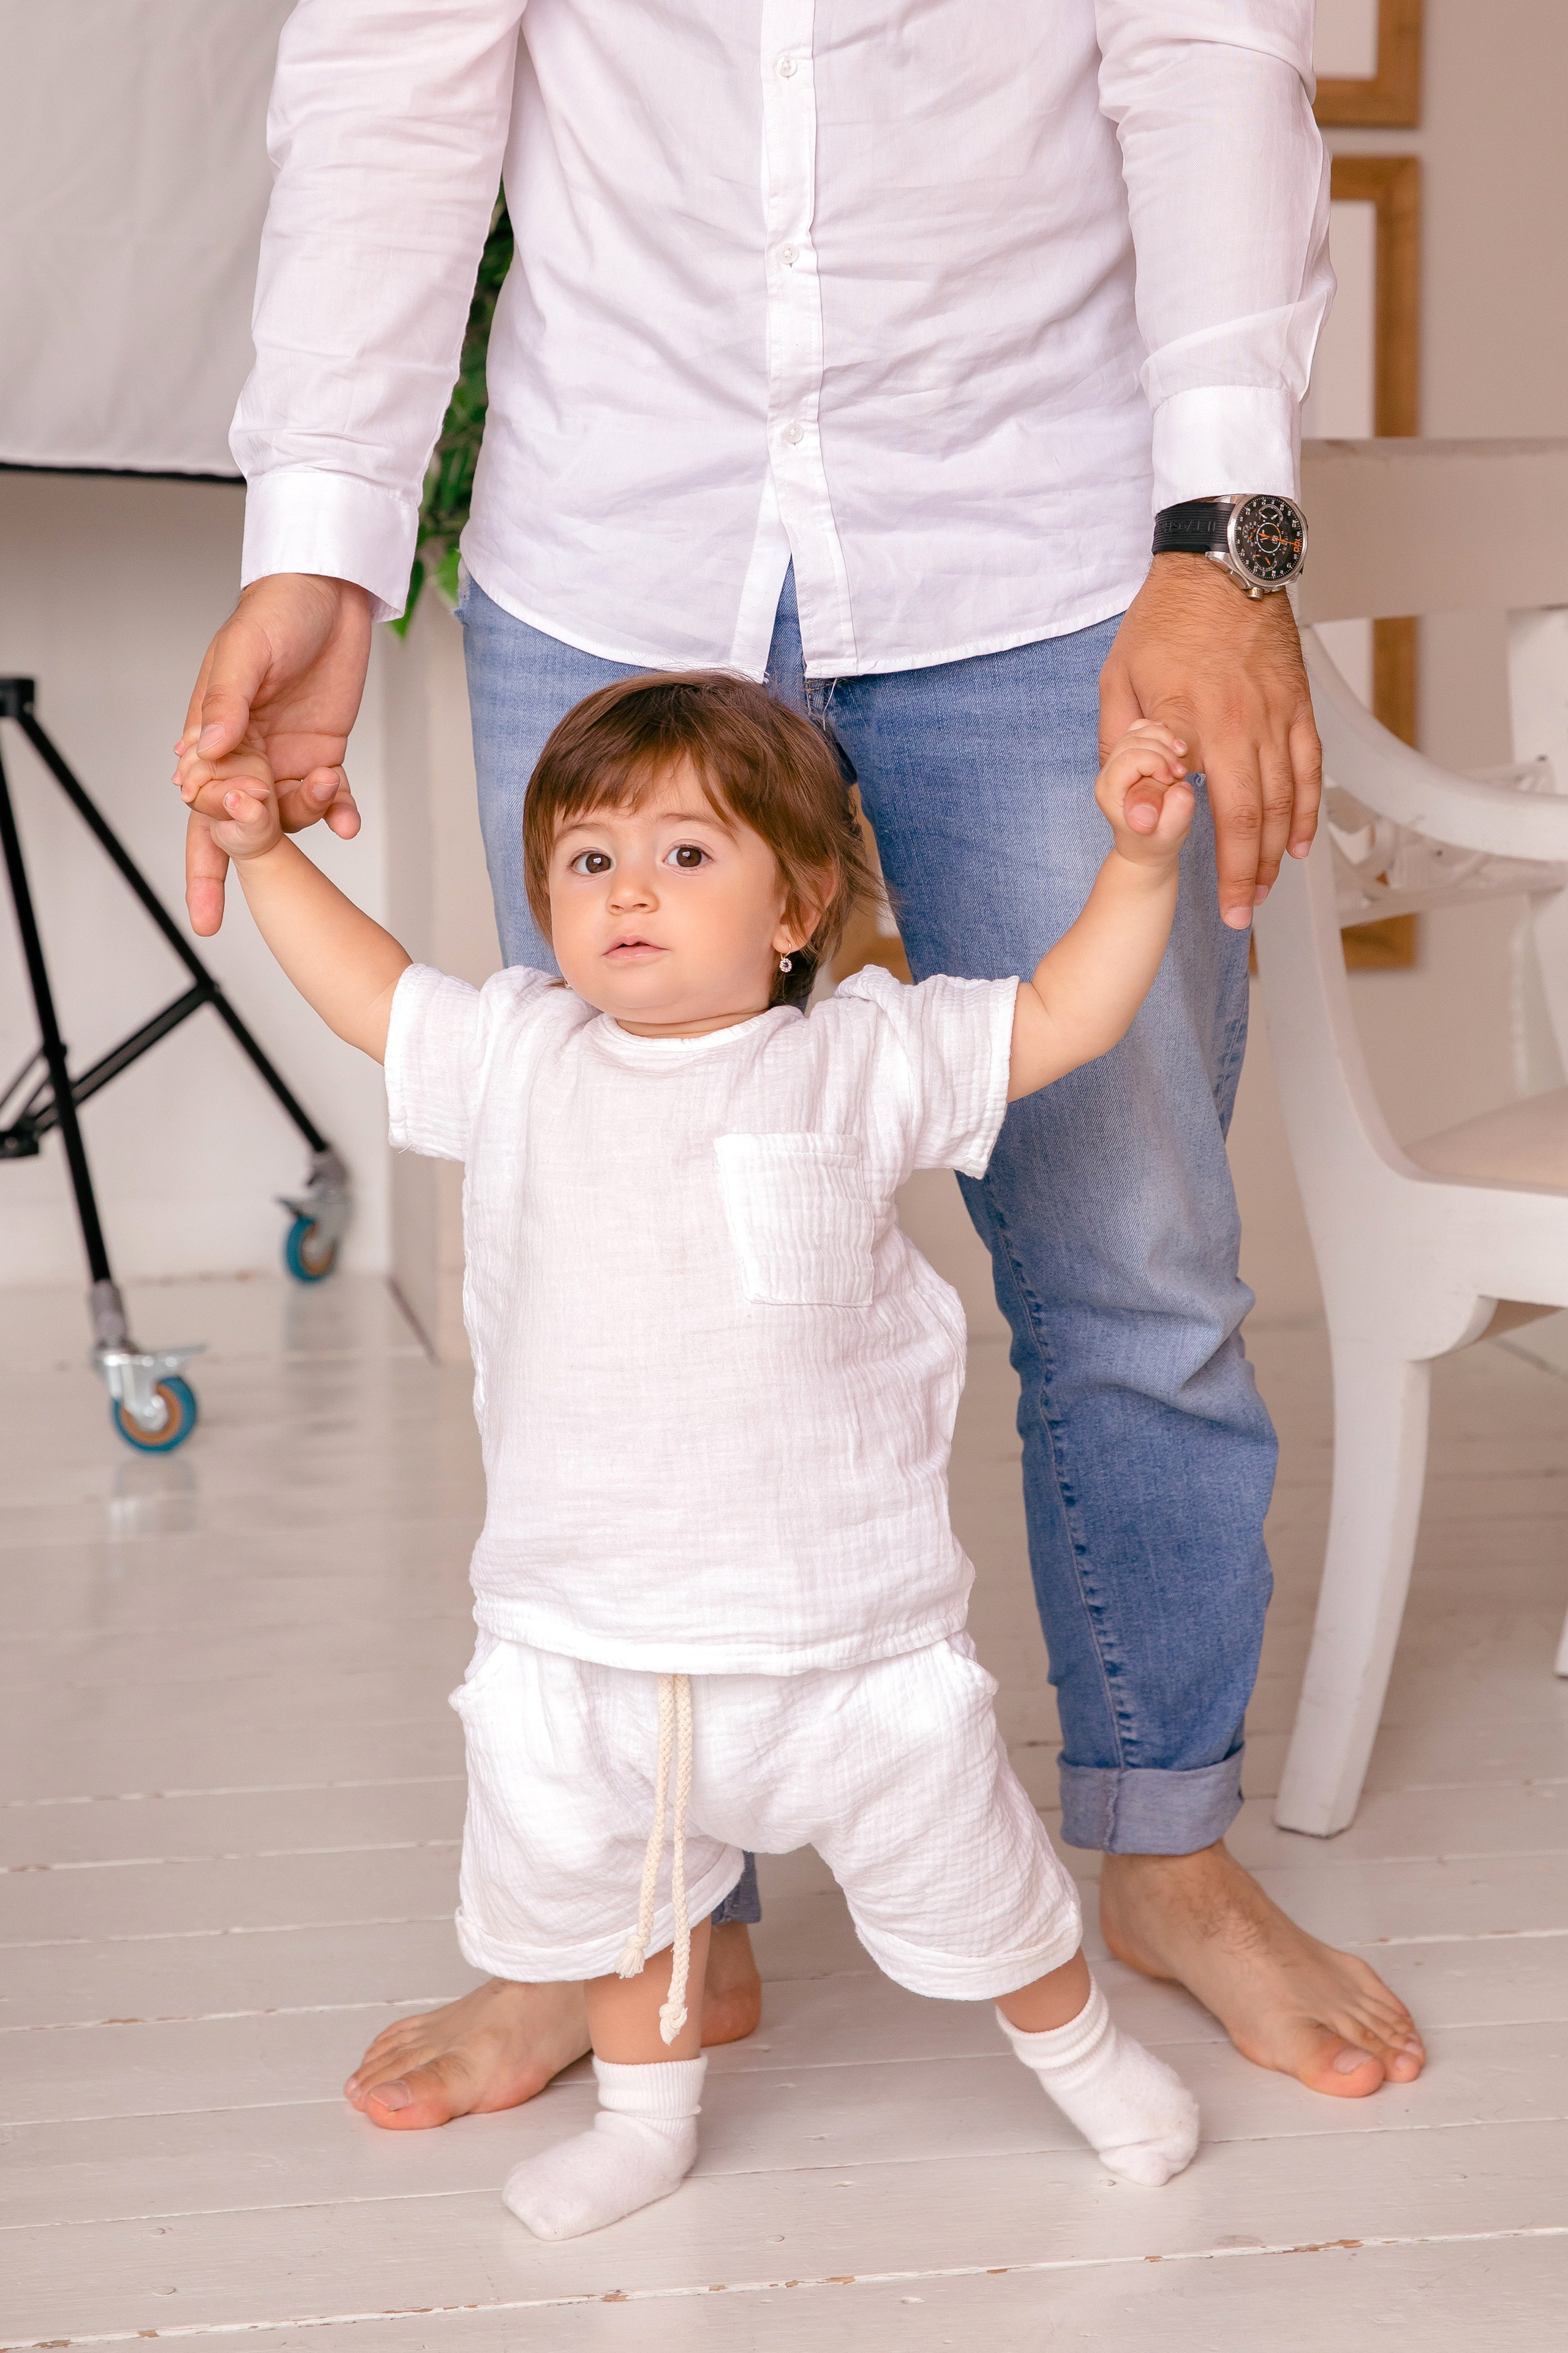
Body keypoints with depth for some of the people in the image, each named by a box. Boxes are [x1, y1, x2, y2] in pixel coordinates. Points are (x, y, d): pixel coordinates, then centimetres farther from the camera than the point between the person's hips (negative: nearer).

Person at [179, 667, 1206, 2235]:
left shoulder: (860, 1063, -6)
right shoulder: (517, 1063, 1)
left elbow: (1062, 1020, 0)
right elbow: (368, 993, 17)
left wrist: (1138, 862, -10)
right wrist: (263, 853, 12)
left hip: (841, 1629, -2)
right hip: (582, 1637, 3)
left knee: (962, 1867, 13)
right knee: (600, 1873, 18)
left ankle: (1076, 2043, 41)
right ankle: (646, 2112, 44)